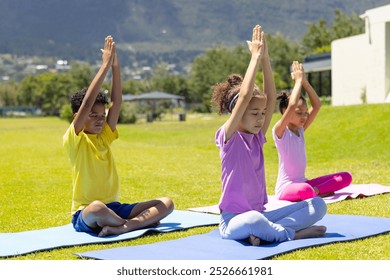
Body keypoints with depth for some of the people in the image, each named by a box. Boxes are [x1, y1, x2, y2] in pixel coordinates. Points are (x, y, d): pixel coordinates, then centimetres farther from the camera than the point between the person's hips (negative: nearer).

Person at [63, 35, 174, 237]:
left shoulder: (104, 136, 10)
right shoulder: (74, 139, -7)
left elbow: (116, 102, 0)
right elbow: (87, 103, -20)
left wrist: (115, 66, -9)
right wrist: (105, 66, -20)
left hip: (114, 209, 7)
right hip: (85, 216, -6)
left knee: (166, 203, -9)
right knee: (97, 208, -43)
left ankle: (122, 227, -27)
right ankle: (137, 222, -17)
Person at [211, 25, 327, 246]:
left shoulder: (257, 137, 8)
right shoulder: (228, 137, -9)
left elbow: (271, 97, 0)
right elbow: (245, 96, -22)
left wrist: (265, 58, -7)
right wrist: (256, 56, -18)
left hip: (260, 215, 7)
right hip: (234, 221, -7)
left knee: (318, 204, -7)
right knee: (253, 221, -43)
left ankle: (266, 233, -19)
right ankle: (293, 233, -17)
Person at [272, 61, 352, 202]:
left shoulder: (300, 130, 10)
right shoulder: (279, 131, -12)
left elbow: (316, 105, 3)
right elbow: (292, 105, -29)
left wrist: (305, 82, -5)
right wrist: (298, 80, -19)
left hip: (303, 183, 8)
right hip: (286, 188, -8)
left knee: (346, 177, -3)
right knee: (305, 190, -43)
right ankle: (318, 191, -12)